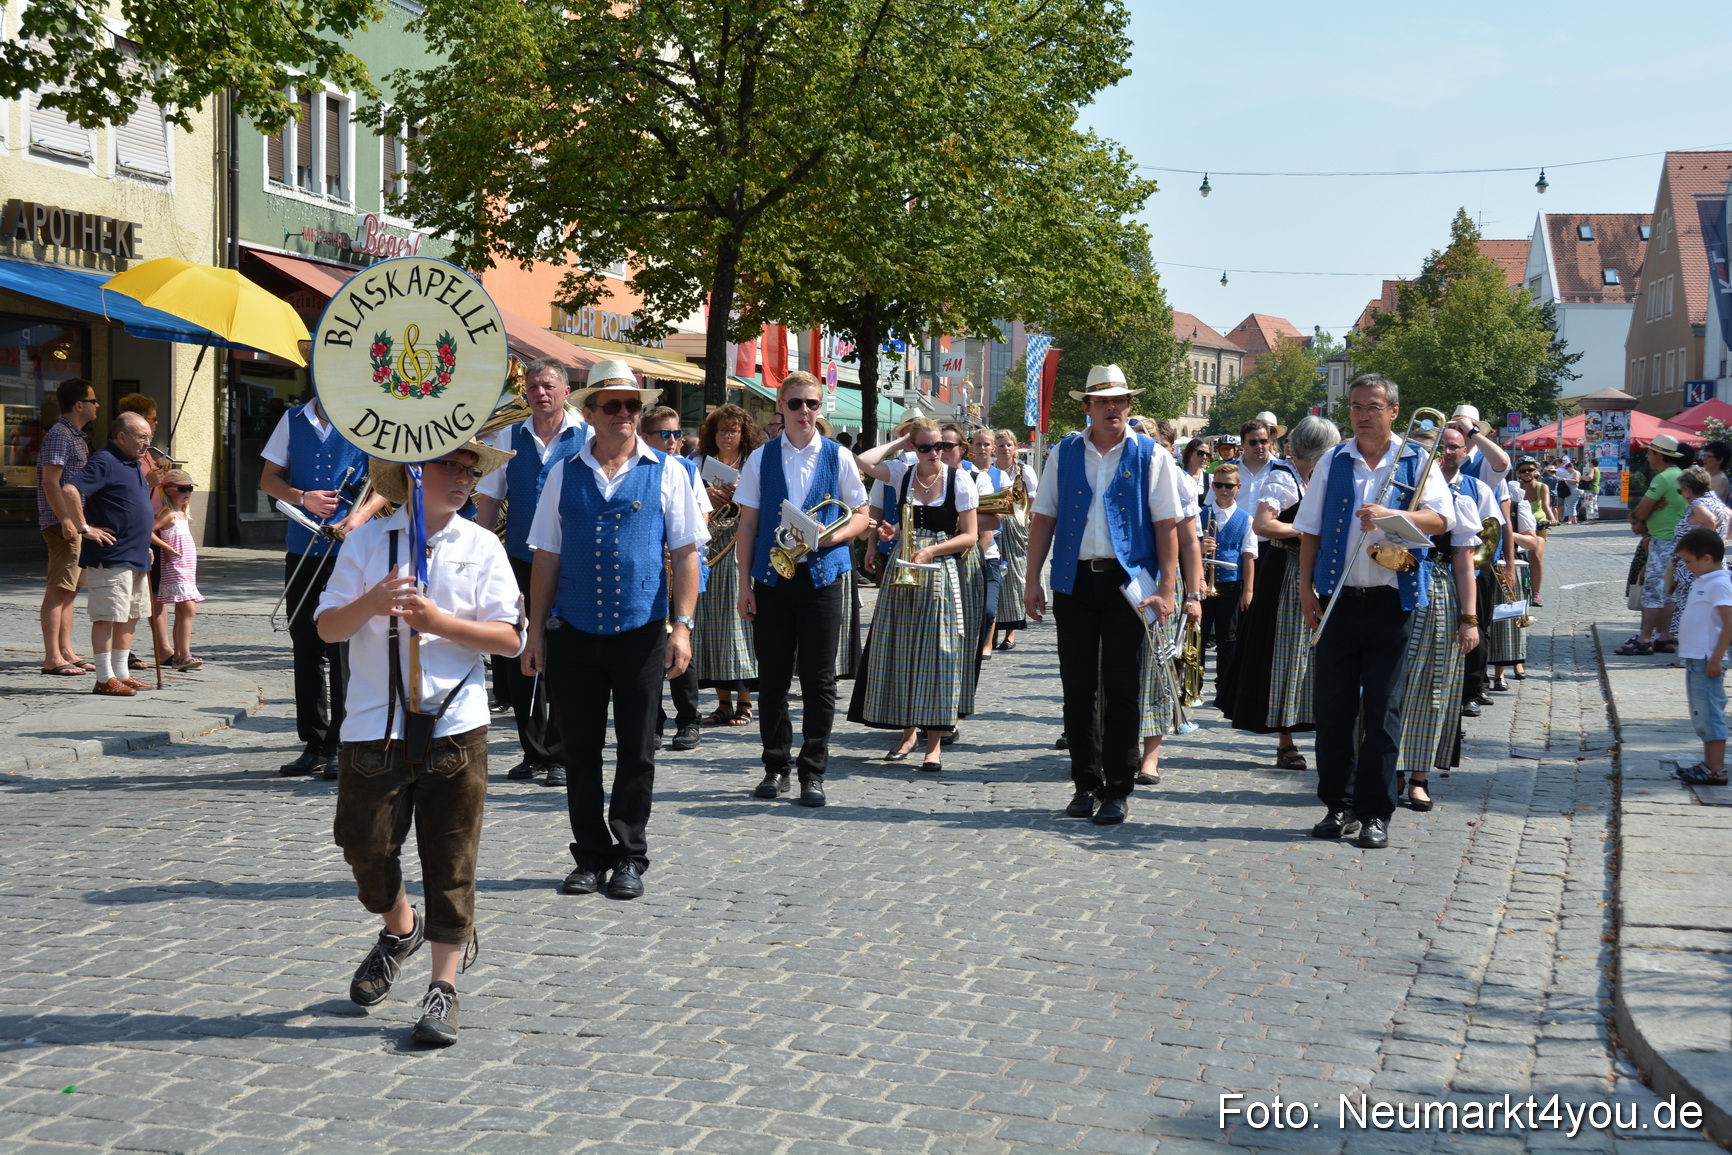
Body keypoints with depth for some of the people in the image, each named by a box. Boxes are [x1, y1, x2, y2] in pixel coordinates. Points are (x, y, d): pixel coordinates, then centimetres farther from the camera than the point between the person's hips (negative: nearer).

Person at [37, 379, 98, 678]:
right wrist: (65, 520, -26)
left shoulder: (77, 437, 19)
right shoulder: (58, 435, -12)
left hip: (78, 523, 10)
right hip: (63, 524, -10)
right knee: (58, 590, -9)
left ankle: (66, 652, 18)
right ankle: (52, 658, -9)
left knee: (71, 588, 12)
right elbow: (50, 481, -20)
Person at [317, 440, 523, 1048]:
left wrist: (439, 621, -15)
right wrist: (371, 603, -19)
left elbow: (509, 638, -2)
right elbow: (327, 627, 1)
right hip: (375, 722, 1)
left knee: (450, 860, 0)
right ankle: (399, 929, 38)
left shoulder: (482, 547, 3)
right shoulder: (367, 542, 4)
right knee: (366, 845, 7)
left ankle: (443, 986, 9)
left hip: (455, 724, -1)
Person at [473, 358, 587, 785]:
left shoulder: (588, 439, -1)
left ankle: (560, 755, 11)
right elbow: (488, 501, 9)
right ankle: (534, 753, 18)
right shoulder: (507, 438, 8)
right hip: (519, 563, 3)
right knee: (520, 660, 6)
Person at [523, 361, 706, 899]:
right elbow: (546, 557, 9)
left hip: (642, 634, -1)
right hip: (573, 634, 2)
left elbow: (685, 553, 1)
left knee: (636, 752, 6)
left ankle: (629, 858, 17)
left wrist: (682, 625, -7)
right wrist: (536, 631, 5)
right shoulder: (564, 476, 8)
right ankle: (590, 855, 18)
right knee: (580, 751, 7)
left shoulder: (667, 473, 4)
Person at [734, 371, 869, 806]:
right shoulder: (761, 459, 6)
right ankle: (776, 766, 18)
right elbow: (747, 524, 7)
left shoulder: (838, 457, 4)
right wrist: (744, 584, 1)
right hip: (771, 578, 1)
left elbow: (860, 516, 8)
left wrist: (830, 535, -13)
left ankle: (813, 772, 9)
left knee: (819, 680, 1)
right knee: (772, 678, 6)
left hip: (822, 577, -1)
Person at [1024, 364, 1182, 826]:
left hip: (1127, 582, -2)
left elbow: (1166, 526, -3)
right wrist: (1033, 580, 2)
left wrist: (1166, 589, -11)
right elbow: (1044, 519, 8)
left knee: (1122, 690, 1)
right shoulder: (1064, 455, 8)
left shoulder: (1151, 457, 1)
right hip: (1074, 581, 3)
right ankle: (1085, 783, 18)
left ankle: (1118, 790, 9)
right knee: (1077, 688, 6)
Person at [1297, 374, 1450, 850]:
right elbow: (1310, 529, 11)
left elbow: (1439, 520, -11)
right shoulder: (1333, 462, 10)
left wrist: (1390, 514, -26)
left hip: (1392, 601, -2)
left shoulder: (1416, 462, 3)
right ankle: (1339, 806, 14)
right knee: (1333, 706, 3)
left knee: (1382, 711, 0)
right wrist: (1305, 587, 3)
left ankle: (1375, 814, 6)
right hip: (1338, 599, 2)